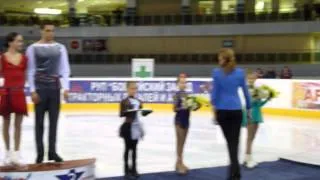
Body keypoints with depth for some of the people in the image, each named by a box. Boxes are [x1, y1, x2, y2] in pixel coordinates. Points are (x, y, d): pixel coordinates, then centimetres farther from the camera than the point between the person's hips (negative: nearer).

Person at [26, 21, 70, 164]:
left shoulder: (60, 48, 6)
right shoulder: (33, 48, -1)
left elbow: (65, 69, 4)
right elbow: (30, 71, -2)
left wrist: (66, 88, -5)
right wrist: (32, 90, -8)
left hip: (55, 87, 3)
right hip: (40, 87, -2)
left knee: (54, 121, 6)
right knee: (39, 121, 4)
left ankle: (52, 151, 14)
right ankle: (40, 153, 11)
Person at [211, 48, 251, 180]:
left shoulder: (217, 73, -4)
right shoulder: (240, 72, 3)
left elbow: (215, 92, -4)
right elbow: (246, 91, 8)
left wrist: (214, 106, 5)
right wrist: (249, 107, 16)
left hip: (222, 110, -1)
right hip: (236, 110, 1)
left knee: (230, 141, 9)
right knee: (234, 141, 3)